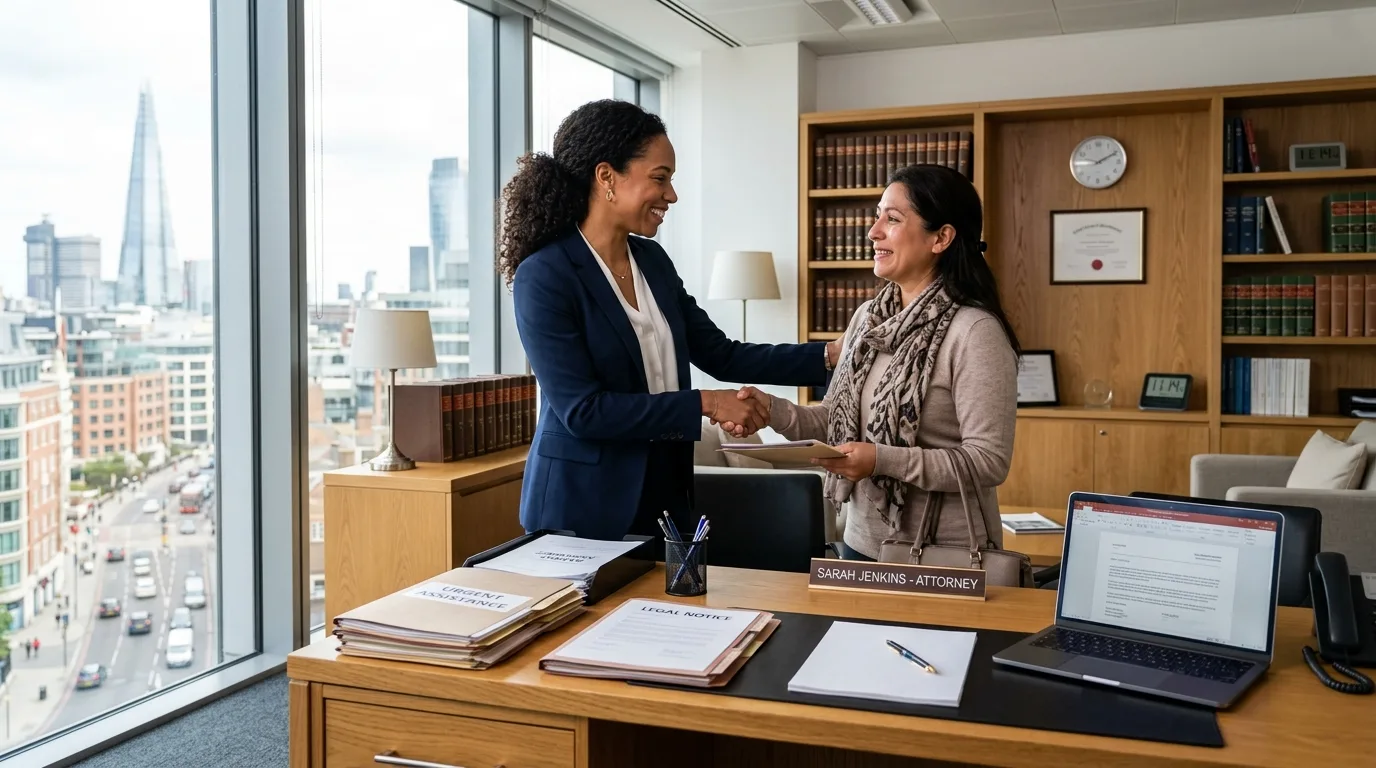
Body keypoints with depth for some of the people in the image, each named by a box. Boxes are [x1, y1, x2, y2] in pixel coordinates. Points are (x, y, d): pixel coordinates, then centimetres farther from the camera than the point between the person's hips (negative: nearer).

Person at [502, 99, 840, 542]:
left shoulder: (652, 260, 6)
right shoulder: (544, 277, -16)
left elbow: (721, 356, 8)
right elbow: (581, 410, -21)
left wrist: (830, 357, 1)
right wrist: (704, 404, -19)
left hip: (664, 497, 7)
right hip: (582, 509, -6)